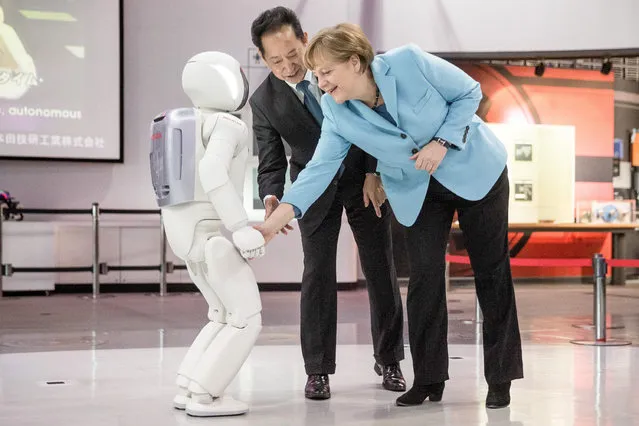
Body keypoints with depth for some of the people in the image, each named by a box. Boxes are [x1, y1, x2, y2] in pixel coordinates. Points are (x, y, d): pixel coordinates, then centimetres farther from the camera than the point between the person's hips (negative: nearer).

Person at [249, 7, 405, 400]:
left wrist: (375, 174, -15)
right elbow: (271, 163, -14)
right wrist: (272, 199, -35)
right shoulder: (264, 102, -18)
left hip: (365, 177, 1)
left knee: (381, 270, 5)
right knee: (318, 274, -8)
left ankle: (388, 360, 20)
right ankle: (318, 370, 3)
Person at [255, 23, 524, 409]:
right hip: (419, 190, 3)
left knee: (490, 271, 1)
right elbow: (320, 169, -18)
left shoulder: (409, 62, -25)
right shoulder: (337, 114, -13)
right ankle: (429, 378, 6)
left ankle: (501, 377, 10)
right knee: (424, 276, -6)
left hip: (474, 170, -3)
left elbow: (469, 92, -14)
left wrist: (441, 142, -24)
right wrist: (275, 221, -28)